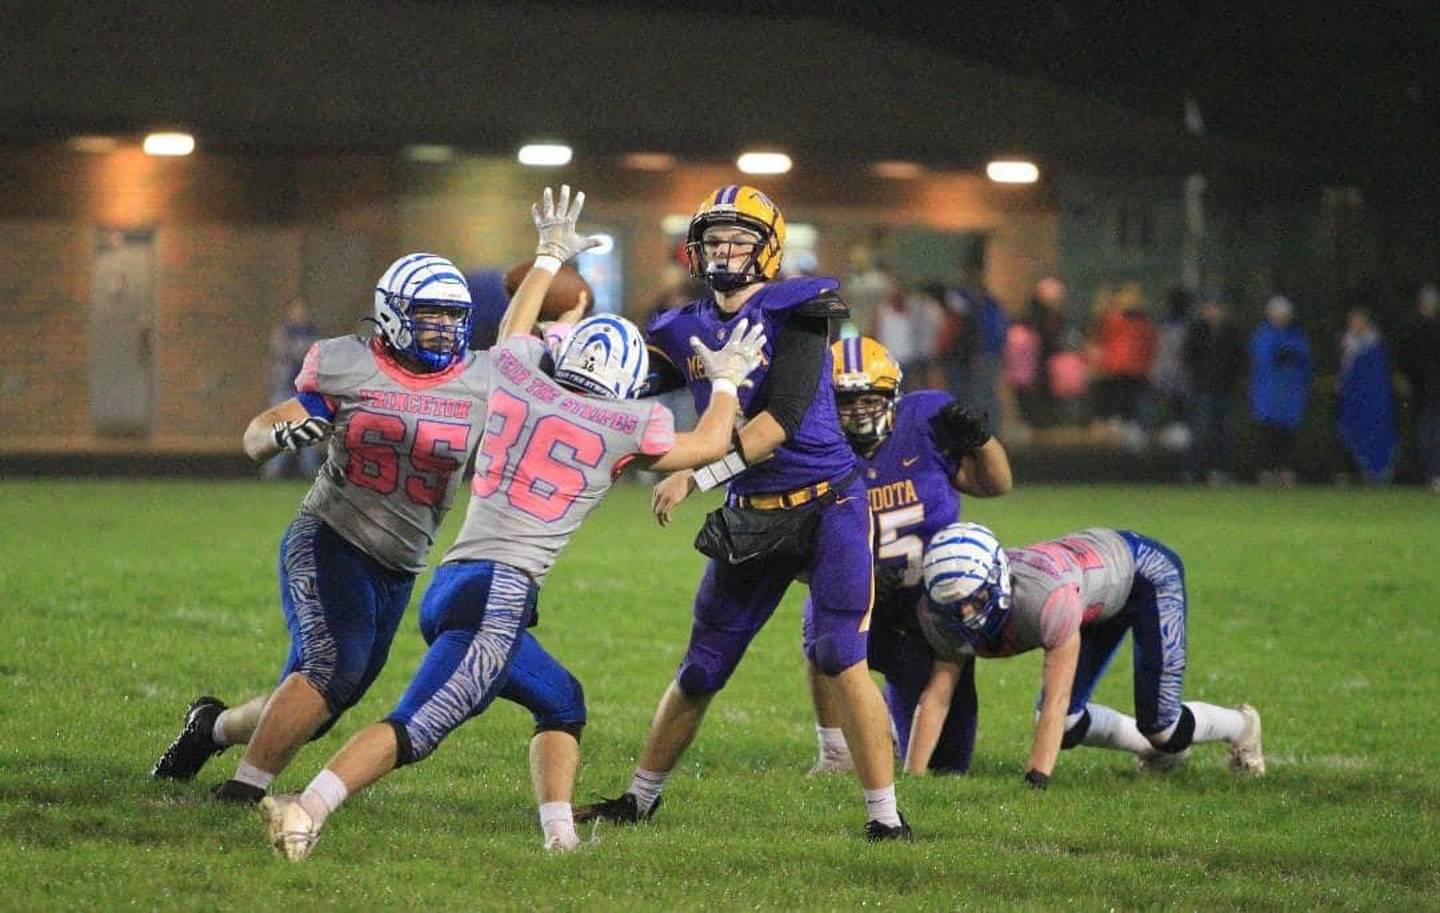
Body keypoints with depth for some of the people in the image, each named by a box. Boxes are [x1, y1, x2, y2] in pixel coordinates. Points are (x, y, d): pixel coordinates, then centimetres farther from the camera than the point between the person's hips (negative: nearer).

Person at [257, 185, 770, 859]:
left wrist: (550, 255, 52)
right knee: (415, 727, -16)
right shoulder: (624, 427, 3)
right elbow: (709, 445, 23)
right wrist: (726, 381, 39)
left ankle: (559, 832, 12)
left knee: (562, 703, 23)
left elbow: (515, 329, 40)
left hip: (451, 583, 7)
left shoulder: (517, 374, 13)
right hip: (499, 591, -7)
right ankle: (306, 814, -29)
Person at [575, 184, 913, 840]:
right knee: (700, 669, 11)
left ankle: (885, 815, -10)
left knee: (840, 660, -15)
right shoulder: (686, 331, 7)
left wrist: (696, 478, -24)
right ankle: (640, 798, 26)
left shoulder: (796, 313, -11)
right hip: (750, 518, 5)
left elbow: (781, 420, -21)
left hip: (827, 507, -5)